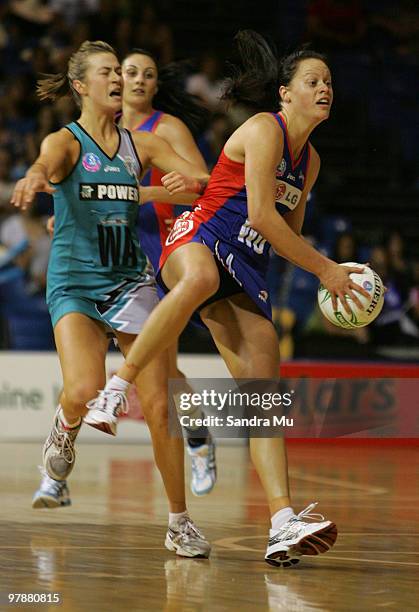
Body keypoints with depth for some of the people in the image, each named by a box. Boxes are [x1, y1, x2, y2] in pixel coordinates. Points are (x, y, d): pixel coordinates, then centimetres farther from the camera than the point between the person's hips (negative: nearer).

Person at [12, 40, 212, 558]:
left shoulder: (141, 145, 10)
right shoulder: (65, 141, -3)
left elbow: (206, 181, 3)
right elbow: (46, 164, -27)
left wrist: (193, 184, -22)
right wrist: (34, 178, -52)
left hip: (129, 281, 3)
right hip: (74, 285, -3)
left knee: (158, 405, -6)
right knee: (83, 393, -25)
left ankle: (179, 522, 4)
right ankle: (65, 428, 14)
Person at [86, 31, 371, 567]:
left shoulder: (309, 160, 19)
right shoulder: (263, 130, -7)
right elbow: (261, 215, -15)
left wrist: (334, 276, 19)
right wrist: (324, 268, -12)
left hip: (245, 279, 7)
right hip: (196, 241, -7)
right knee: (202, 277, -46)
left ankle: (283, 525, -19)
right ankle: (115, 388, -39)